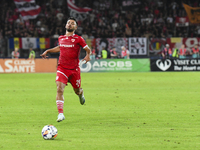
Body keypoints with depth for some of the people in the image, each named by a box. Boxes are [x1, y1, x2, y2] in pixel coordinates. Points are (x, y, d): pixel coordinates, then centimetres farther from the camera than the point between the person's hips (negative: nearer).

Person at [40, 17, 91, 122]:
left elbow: (88, 49, 4)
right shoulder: (61, 38, 8)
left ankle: (81, 94, 54)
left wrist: (88, 56, -16)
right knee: (59, 89, -18)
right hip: (62, 68, 1)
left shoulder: (78, 39, -3)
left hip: (74, 69, -1)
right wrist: (48, 51, 23)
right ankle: (60, 113, -19)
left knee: (77, 90, 13)